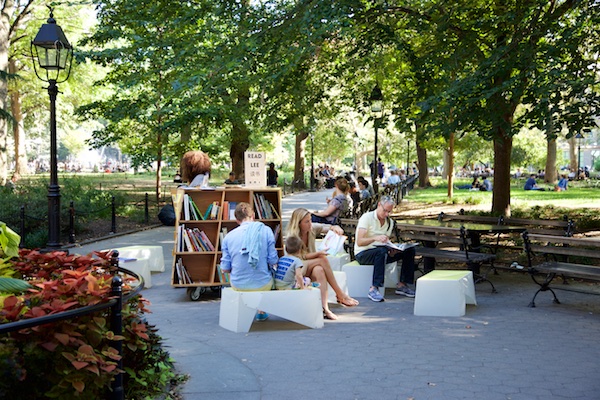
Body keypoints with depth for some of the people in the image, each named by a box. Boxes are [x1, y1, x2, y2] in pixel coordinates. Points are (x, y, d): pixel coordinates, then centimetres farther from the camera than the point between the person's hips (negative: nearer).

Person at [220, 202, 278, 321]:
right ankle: (262, 312, 40)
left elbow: (225, 269, -2)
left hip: (238, 286, 2)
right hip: (262, 285, -1)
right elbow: (273, 261, -8)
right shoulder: (265, 230, -8)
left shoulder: (228, 236, -5)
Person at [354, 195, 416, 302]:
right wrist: (375, 238, -39)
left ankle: (401, 285, -6)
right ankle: (373, 289, -42)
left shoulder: (390, 222, 10)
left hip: (381, 252, 7)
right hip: (363, 253, -7)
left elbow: (386, 242, 11)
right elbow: (359, 242, -21)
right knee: (382, 251, -40)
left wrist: (393, 250, -13)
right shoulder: (367, 217, -11)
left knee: (409, 250, -8)